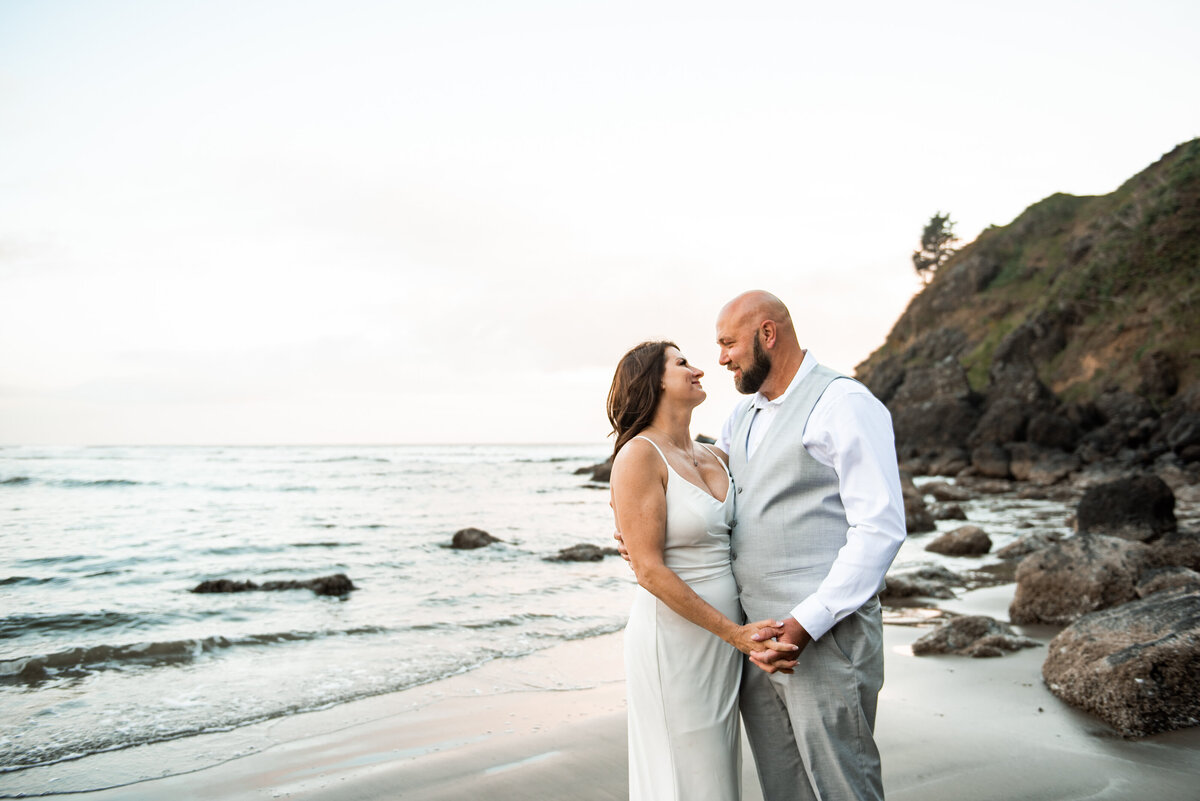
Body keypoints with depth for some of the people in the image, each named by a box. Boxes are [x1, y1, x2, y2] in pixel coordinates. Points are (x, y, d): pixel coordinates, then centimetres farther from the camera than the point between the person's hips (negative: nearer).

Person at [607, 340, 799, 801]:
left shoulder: (712, 457, 11)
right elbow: (649, 570, -17)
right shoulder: (639, 455, -13)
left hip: (723, 639, 8)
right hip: (675, 637, -8)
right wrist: (734, 633, -18)